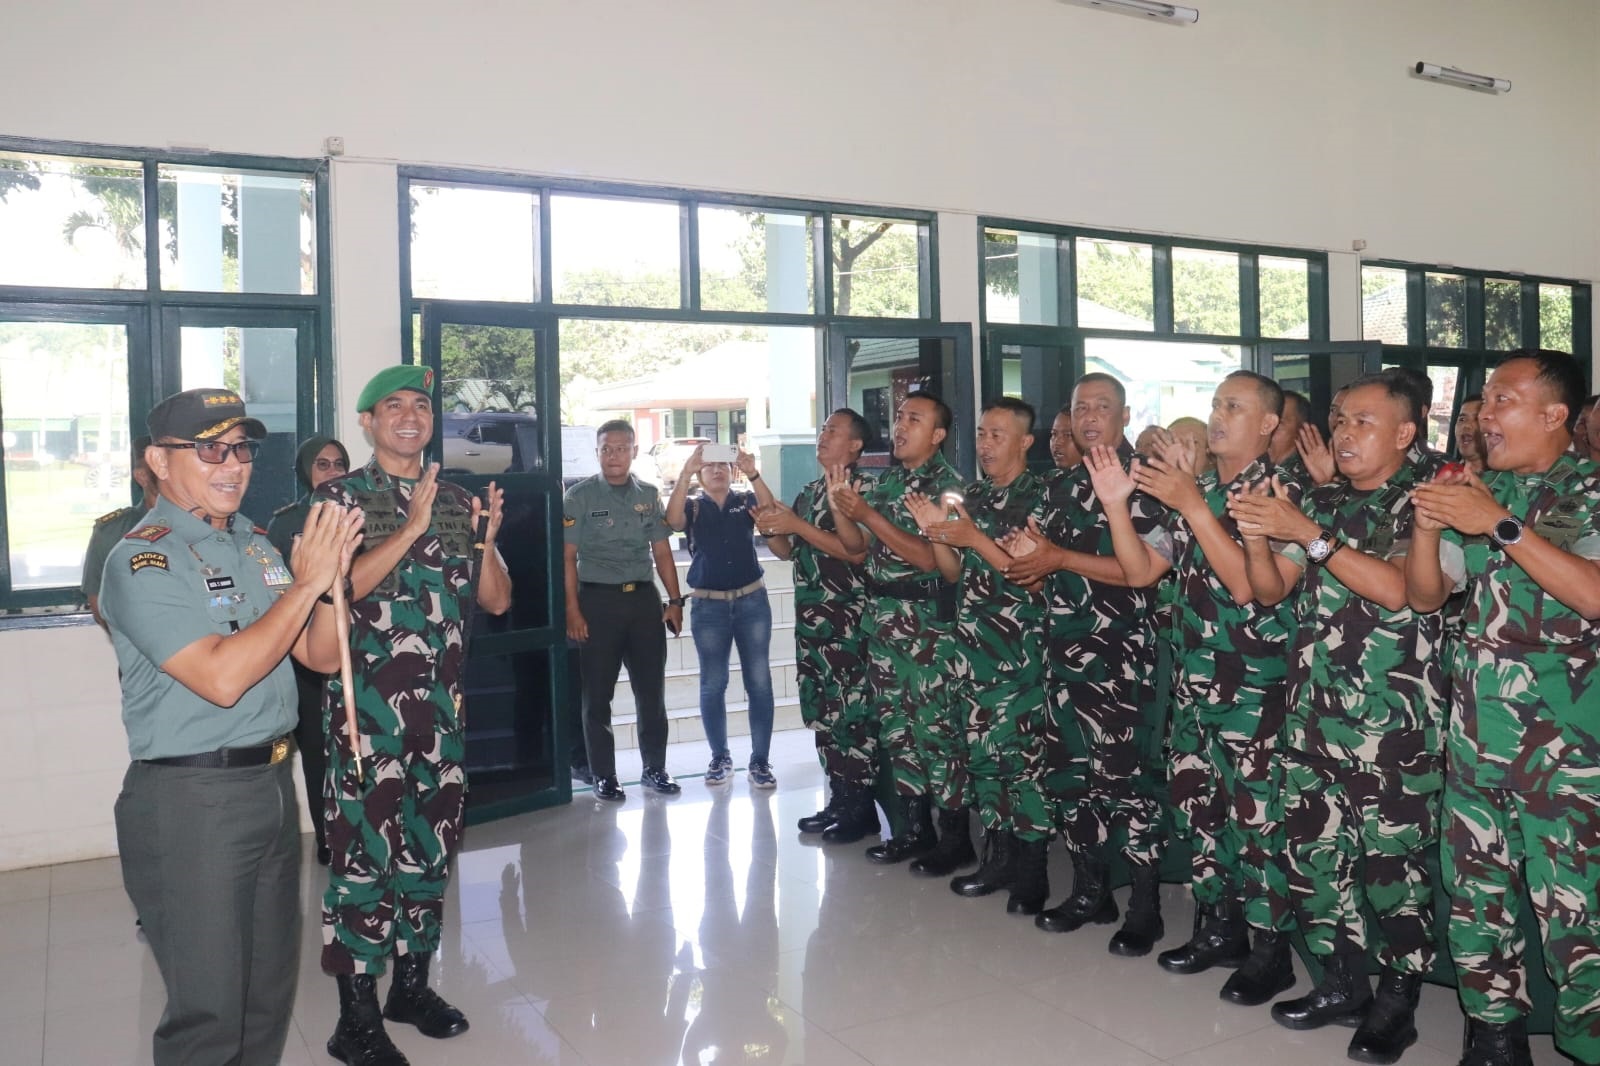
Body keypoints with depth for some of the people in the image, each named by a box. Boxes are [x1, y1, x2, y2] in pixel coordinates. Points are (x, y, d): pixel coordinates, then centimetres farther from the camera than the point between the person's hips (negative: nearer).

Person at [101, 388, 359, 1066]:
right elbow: (221, 677, -23)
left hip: (272, 782, 7)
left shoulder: (256, 544, 10)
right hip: (189, 800, -7)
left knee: (270, 993, 18)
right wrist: (304, 584, -20)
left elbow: (322, 656, 8)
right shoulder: (142, 561, -13)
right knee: (208, 1011, 4)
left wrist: (330, 580, -9)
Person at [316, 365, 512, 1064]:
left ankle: (412, 983, 28)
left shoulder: (458, 501, 11)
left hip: (443, 702, 5)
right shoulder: (340, 496, -1)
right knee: (364, 852, -3)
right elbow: (336, 588, -16)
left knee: (432, 846, 12)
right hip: (367, 703, -5)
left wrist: (486, 540, -8)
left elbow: (496, 601, 9)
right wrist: (411, 529, -21)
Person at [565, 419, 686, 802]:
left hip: (644, 598, 3)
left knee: (651, 690, 8)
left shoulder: (649, 495, 9)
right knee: (597, 694, 3)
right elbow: (568, 557, -5)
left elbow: (662, 551, 11)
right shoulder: (579, 496, -2)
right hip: (598, 600, -3)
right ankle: (604, 776, 14)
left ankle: (655, 768, 21)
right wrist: (573, 611, -12)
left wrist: (674, 600, 4)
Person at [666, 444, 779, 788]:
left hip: (752, 601, 0)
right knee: (712, 684, 5)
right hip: (709, 607, 0)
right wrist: (685, 473, -27)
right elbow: (672, 520, -17)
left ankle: (760, 761, 6)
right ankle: (720, 758, 17)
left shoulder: (745, 501, 7)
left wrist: (753, 474, -29)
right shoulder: (693, 507, 5)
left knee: (759, 682, 0)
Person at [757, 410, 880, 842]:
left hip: (848, 620, -8)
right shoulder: (809, 492, 18)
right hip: (810, 618, 8)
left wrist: (796, 524, -19)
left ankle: (861, 809, 5)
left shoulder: (860, 487, -7)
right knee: (821, 711, 11)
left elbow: (855, 550, -19)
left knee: (852, 711, -5)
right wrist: (770, 529, 0)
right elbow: (789, 551, 21)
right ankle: (838, 800, 21)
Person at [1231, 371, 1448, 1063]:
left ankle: (1397, 1002, 16)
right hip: (1315, 713, 5)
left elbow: (1396, 589, -16)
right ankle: (1343, 984, 24)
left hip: (1395, 718, -5)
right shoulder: (1320, 502, 14)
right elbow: (1270, 590, 11)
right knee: (1314, 847, 8)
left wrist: (1309, 536, -18)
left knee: (1392, 859, -1)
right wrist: (1257, 538, -8)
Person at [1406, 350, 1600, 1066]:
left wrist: (1500, 525, -21)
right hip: (1474, 730, 5)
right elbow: (1424, 597, 10)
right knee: (1474, 890, 10)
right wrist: (1428, 524, -6)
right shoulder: (1479, 492, 12)